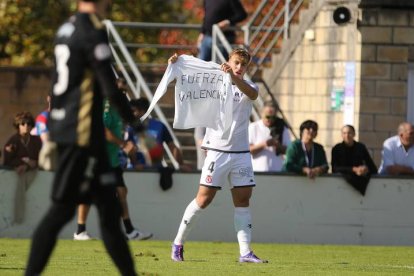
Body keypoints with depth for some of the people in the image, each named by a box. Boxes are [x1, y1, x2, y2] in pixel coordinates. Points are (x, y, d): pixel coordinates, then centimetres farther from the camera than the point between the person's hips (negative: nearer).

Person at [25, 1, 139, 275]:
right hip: (82, 133, -9)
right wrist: (136, 125, -6)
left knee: (108, 207, 10)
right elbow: (110, 89, -16)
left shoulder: (67, 28, 14)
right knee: (62, 208, -8)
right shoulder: (94, 31, -13)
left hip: (62, 127, 9)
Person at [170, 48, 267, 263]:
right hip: (217, 151, -3)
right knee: (203, 199, -4)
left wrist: (233, 77, -33)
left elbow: (252, 94, -16)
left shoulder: (248, 86, 8)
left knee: (243, 200, 0)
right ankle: (178, 244, 9)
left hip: (241, 153, 3)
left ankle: (245, 252, 1)